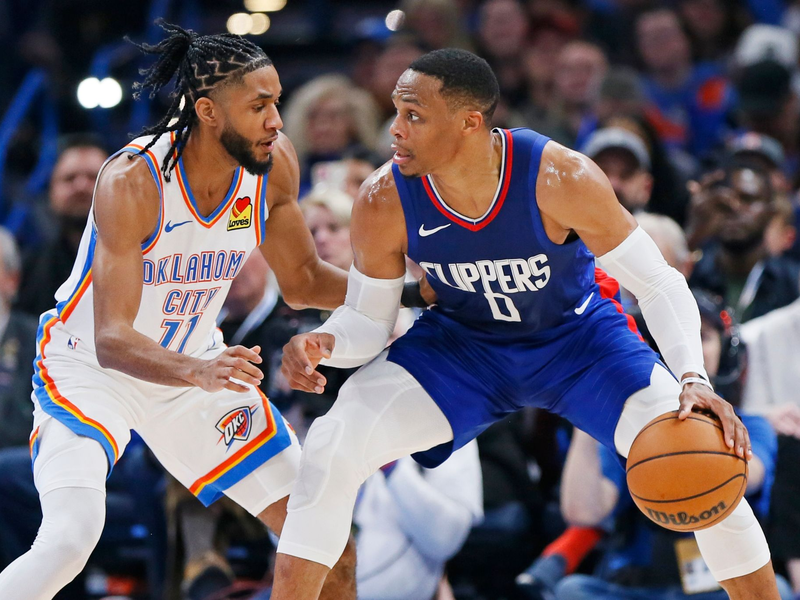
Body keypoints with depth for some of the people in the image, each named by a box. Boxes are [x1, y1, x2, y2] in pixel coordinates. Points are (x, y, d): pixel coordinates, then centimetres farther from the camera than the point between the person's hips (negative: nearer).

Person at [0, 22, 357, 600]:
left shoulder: (274, 163, -13)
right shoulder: (132, 180, -30)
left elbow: (302, 280, 5)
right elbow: (112, 340, -33)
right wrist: (196, 372, -51)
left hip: (197, 366, 6)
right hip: (92, 365, -6)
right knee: (68, 540, -28)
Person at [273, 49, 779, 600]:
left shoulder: (560, 178, -32)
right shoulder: (384, 203, -25)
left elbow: (660, 284, -24)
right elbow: (369, 320, -10)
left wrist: (693, 379, -40)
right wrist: (324, 344, -34)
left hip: (579, 340, -1)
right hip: (461, 344, 2)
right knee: (332, 450, -20)